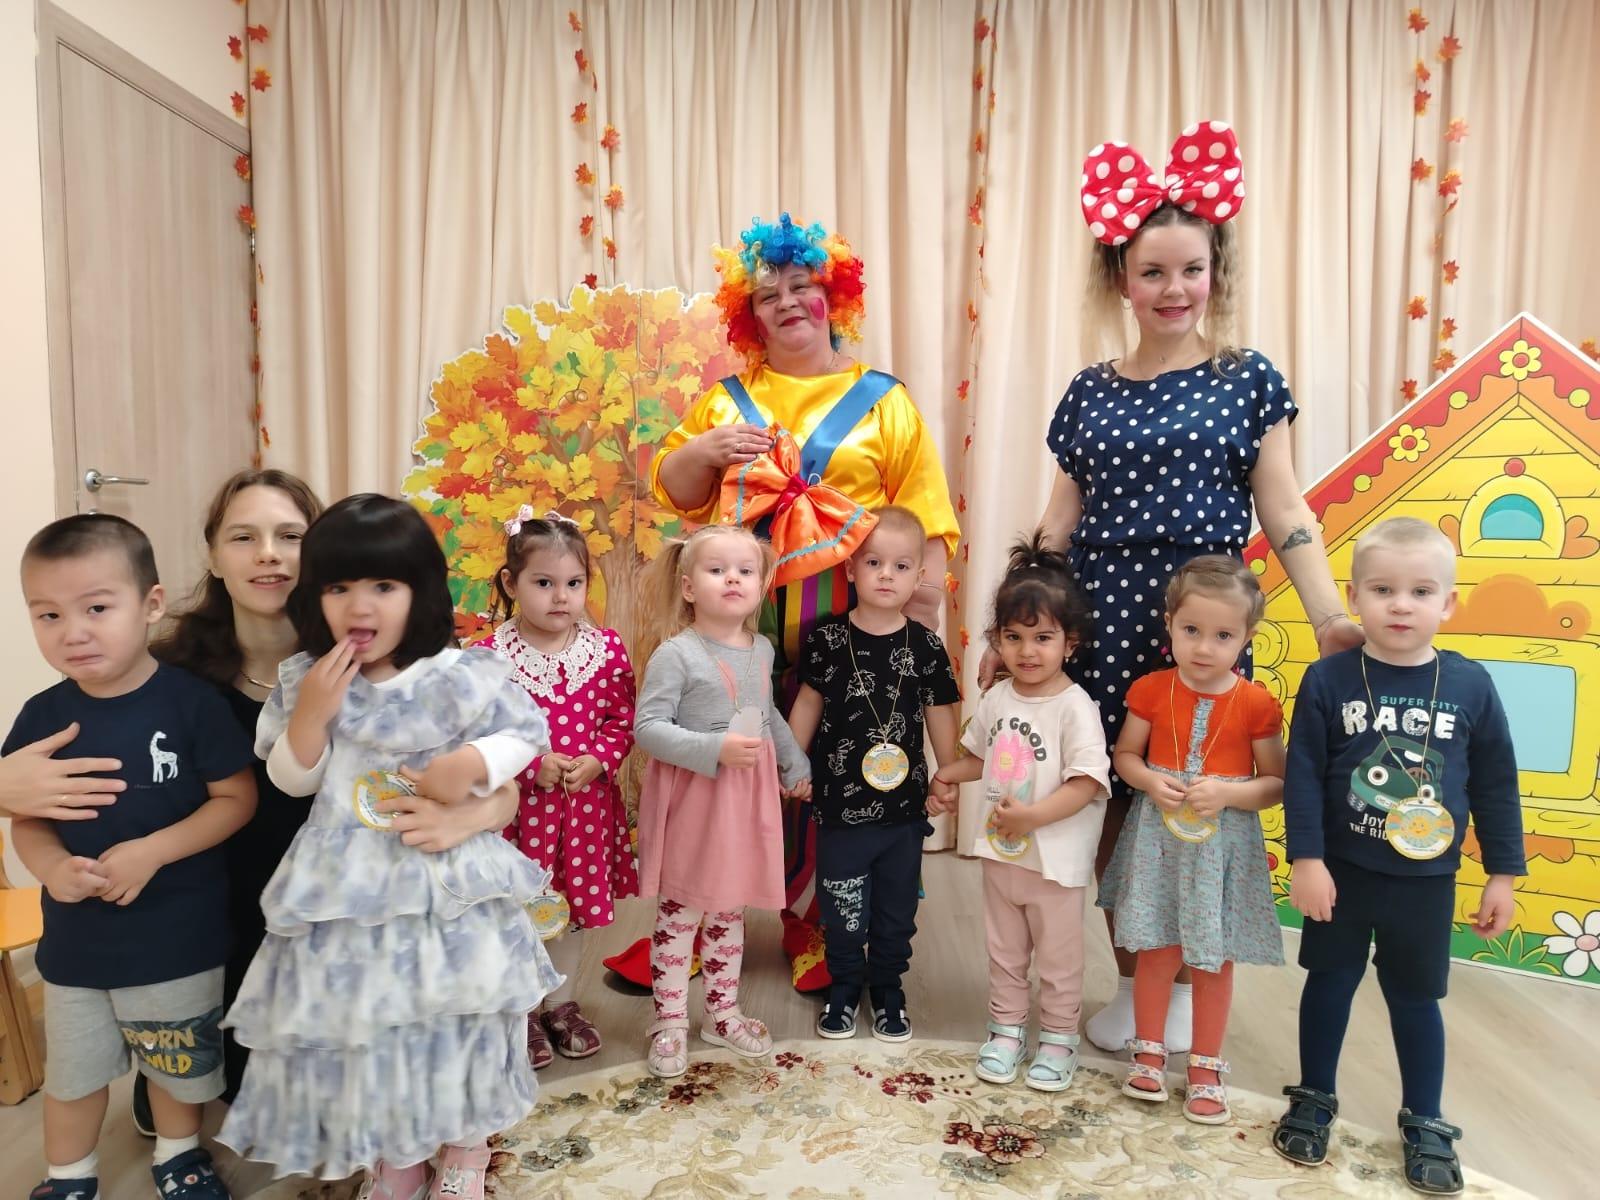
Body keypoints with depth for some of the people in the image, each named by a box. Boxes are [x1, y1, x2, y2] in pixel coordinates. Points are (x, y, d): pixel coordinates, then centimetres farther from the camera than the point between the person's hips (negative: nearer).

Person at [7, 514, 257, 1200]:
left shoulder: (190, 701, -18)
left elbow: (236, 799, -13)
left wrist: (151, 852, -24)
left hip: (178, 938, -2)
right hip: (75, 939, 3)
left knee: (179, 1065, 19)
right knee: (72, 1072, 22)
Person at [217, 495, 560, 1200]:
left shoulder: (461, 676, -12)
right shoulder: (303, 680, -3)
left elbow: (525, 733, -3)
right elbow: (291, 780, 3)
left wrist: (475, 761, -22)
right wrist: (311, 714, -14)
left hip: (449, 882, -2)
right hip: (349, 884, 2)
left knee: (454, 1011, 11)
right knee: (360, 1016, 12)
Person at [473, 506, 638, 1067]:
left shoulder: (607, 649, -4)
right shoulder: (490, 656, -13)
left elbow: (622, 721, 2)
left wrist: (597, 760, -14)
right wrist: (533, 766, -19)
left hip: (587, 802, 3)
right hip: (518, 806, -3)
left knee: (576, 903, 18)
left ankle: (561, 1001, 40)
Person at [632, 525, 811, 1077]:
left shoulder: (762, 651, 6)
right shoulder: (675, 654, -16)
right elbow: (647, 727, -19)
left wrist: (796, 766, 24)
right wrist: (715, 749, -27)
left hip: (746, 799, 6)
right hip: (691, 799, -6)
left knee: (729, 911, 18)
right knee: (679, 912, 7)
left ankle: (722, 1012, 34)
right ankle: (670, 1021, 23)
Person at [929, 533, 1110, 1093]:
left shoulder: (1075, 706, -19)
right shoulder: (997, 698, 0)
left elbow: (1089, 781, -23)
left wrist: (1033, 815, -29)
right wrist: (949, 776, 1)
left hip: (1055, 857, -5)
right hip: (999, 852, 6)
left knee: (1058, 958, 14)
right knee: (1004, 951, 21)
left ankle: (1058, 1039, 32)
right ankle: (1007, 1030, 37)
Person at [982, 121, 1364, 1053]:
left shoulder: (1248, 380, 3)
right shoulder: (1090, 393, 8)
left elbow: (1283, 509, 0)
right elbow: (1060, 523, 9)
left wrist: (1332, 618, -12)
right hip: (1099, 625, 2)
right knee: (1110, 810, 8)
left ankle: (1185, 986, 29)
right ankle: (1132, 982, 28)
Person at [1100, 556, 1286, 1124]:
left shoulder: (1256, 704, -9)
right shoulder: (1151, 689, -4)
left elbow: (1276, 783, -3)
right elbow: (1124, 755, 5)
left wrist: (1229, 792, -21)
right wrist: (1151, 782, -14)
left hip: (1225, 842, -1)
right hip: (1158, 836, 1)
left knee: (1215, 957, 10)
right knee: (1156, 948, 10)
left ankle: (1206, 1067, 28)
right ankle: (1148, 1052, 29)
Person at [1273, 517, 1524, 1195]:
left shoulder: (1471, 686, -7)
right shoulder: (1328, 680, -12)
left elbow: (1496, 785, 1)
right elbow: (1303, 776, -11)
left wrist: (1503, 875, 4)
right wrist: (1306, 860, -14)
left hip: (1427, 881, 1)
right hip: (1343, 871, -1)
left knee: (1416, 998, 16)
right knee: (1330, 984, 15)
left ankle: (1425, 1125, 34)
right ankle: (1314, 1101, 33)